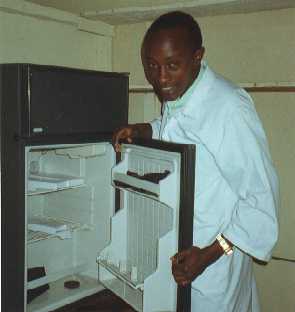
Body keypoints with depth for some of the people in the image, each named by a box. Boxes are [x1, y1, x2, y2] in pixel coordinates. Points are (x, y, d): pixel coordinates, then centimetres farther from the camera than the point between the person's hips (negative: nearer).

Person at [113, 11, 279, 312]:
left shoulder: (230, 108, -26)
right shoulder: (174, 96, -1)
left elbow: (262, 196, -21)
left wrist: (210, 253, -24)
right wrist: (143, 130, 0)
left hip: (214, 256, -7)